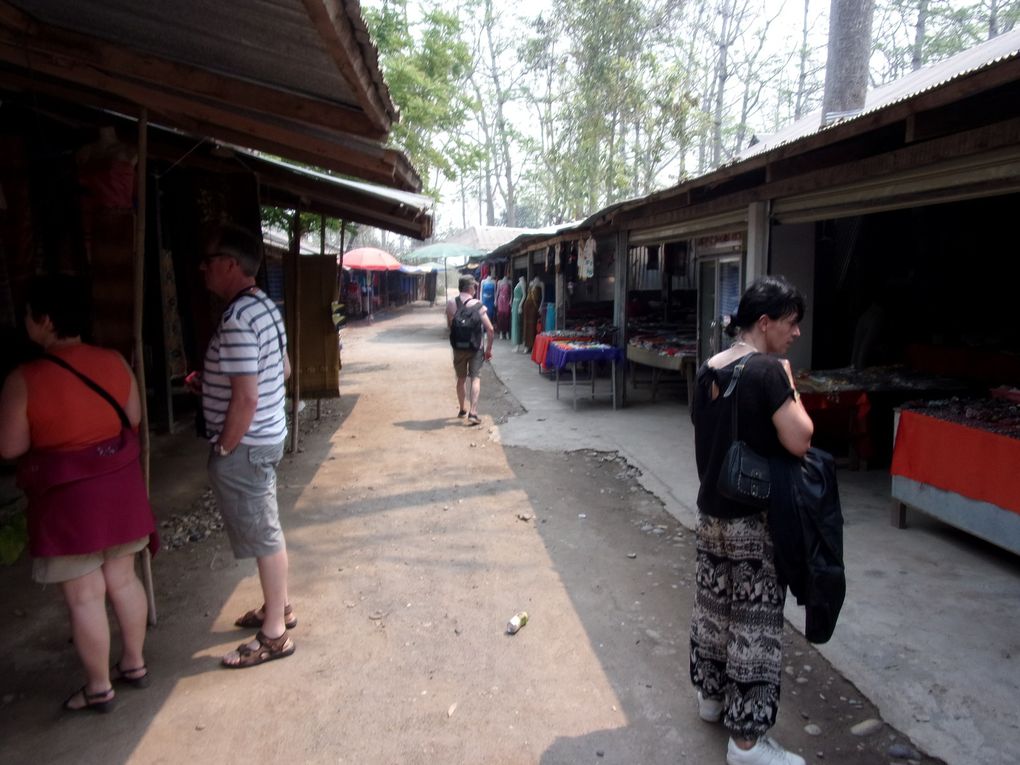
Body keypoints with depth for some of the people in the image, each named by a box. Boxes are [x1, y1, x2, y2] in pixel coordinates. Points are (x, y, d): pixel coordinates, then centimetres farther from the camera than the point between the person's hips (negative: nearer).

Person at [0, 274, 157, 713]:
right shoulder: (114, 362, -5)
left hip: (67, 497, -5)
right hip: (120, 487, 5)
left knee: (83, 597, 8)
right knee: (123, 579, 19)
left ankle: (99, 689, 23)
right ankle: (134, 664, 33)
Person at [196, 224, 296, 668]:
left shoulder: (237, 319, -23)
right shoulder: (264, 306, 8)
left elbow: (245, 398, -27)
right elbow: (284, 369, 18)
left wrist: (224, 448, -15)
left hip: (244, 445, -10)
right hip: (266, 435, 10)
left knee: (263, 536, 2)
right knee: (266, 530, 21)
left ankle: (274, 635, 16)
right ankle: (278, 608, 37)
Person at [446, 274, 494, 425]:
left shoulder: (451, 303, -2)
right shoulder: (477, 305, -11)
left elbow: (449, 326, 7)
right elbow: (490, 329, -13)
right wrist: (489, 349, -3)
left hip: (458, 347, 3)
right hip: (475, 348, -3)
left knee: (461, 379, 18)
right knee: (475, 379, -1)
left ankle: (462, 410, 32)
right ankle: (473, 413, -11)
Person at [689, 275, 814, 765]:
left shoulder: (708, 370, 4)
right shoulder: (768, 371, -20)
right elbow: (799, 441, -20)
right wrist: (788, 384, -9)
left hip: (711, 513, 8)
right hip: (755, 520, -8)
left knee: (712, 608, 21)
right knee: (756, 625, 4)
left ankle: (711, 695, 39)